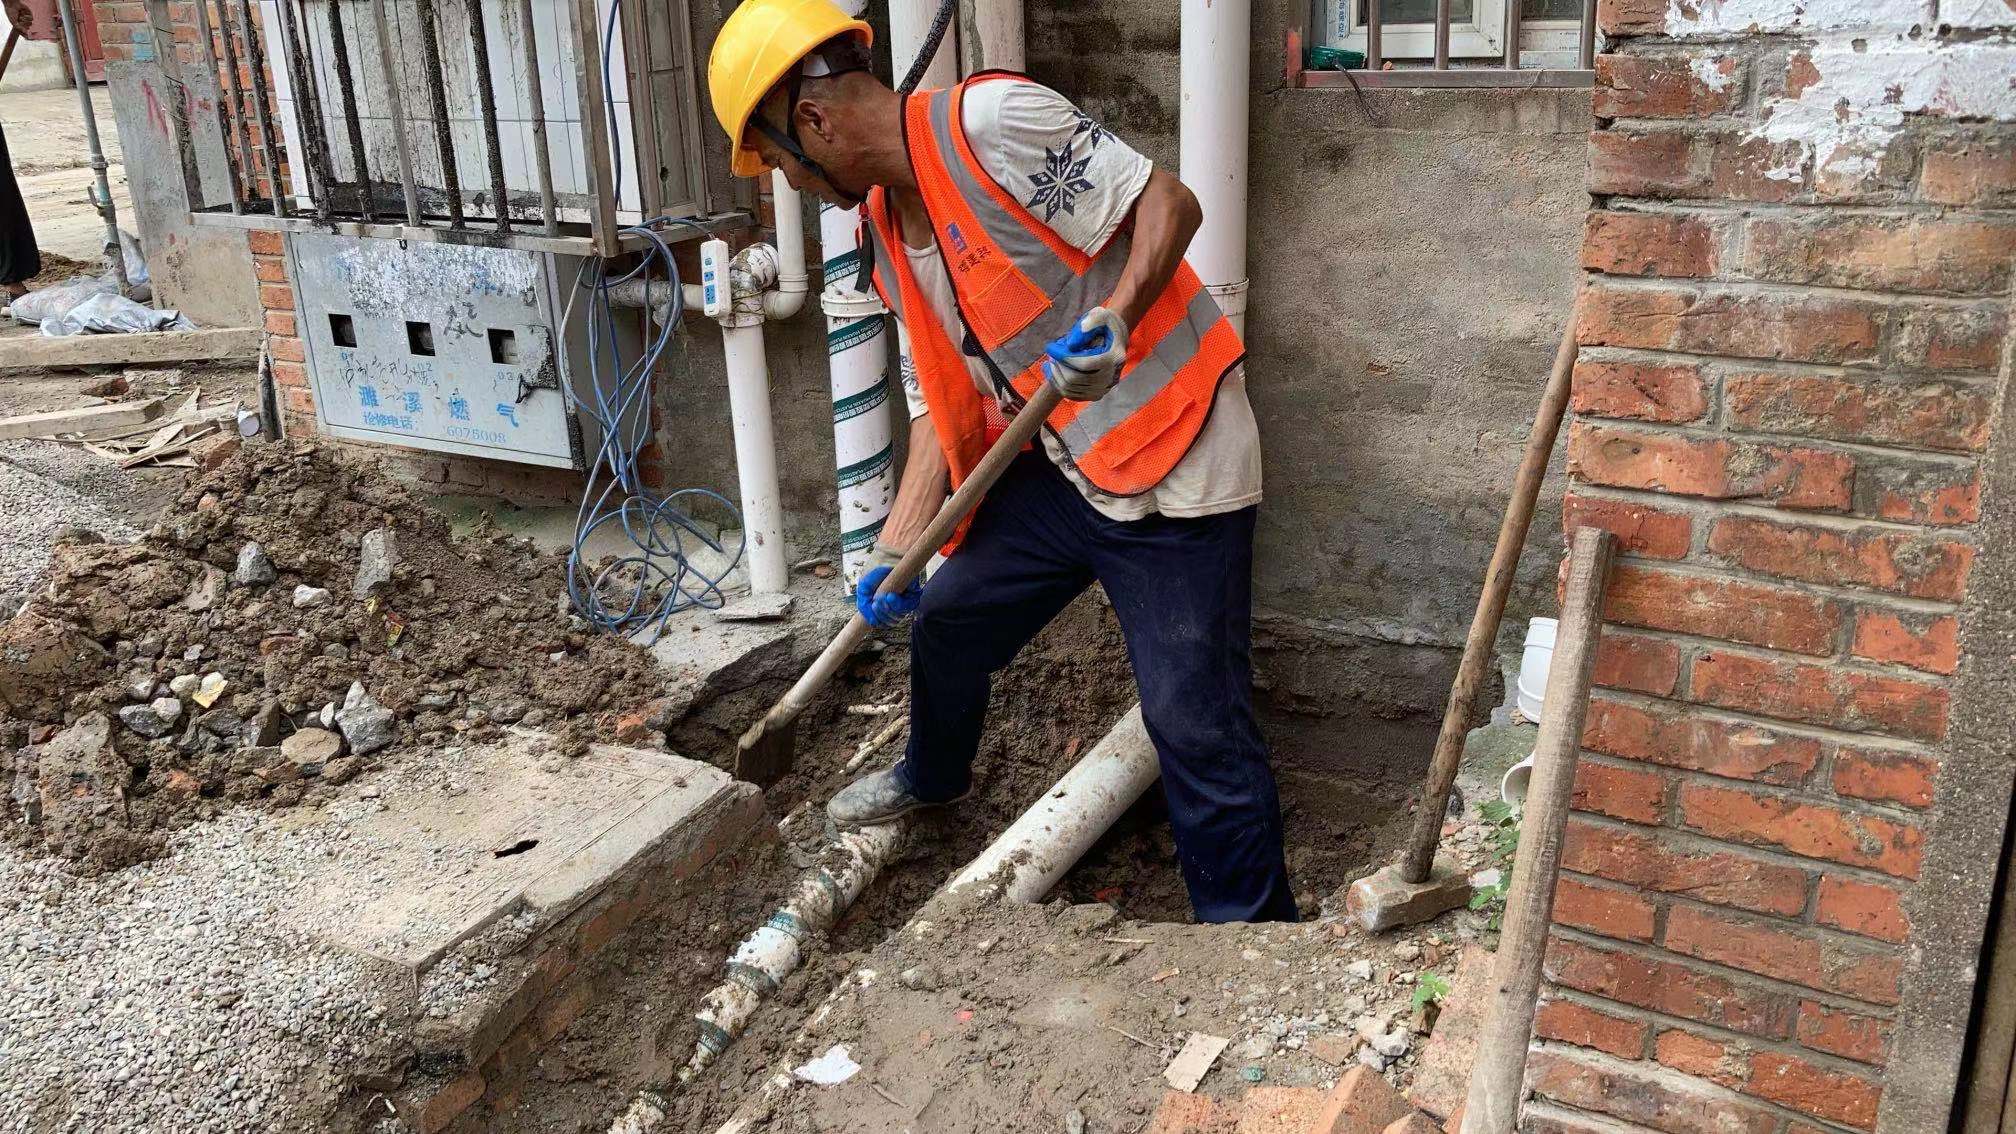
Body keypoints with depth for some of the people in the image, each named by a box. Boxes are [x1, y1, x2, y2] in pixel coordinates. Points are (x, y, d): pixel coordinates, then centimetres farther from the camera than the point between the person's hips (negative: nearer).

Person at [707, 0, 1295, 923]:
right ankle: (933, 776, 50)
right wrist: (896, 548, 3)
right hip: (1063, 465, 9)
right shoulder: (888, 231, 9)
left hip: (1175, 459, -8)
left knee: (1195, 721, -7)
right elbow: (939, 404, 10)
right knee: (946, 619, 20)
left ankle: (1253, 925, 12)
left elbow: (1168, 202, -18)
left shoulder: (987, 120, -18)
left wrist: (1112, 320, -35)